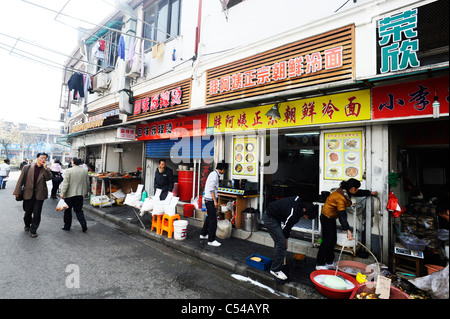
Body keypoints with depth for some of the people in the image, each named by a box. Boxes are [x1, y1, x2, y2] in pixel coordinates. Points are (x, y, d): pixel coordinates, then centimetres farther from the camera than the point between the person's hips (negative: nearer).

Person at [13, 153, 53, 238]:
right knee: (28, 212, 15)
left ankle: (33, 230, 14)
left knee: (37, 213, 1)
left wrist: (45, 168, -23)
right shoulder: (27, 168, 1)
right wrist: (17, 192, -1)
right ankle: (27, 225, 42)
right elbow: (21, 180, 2)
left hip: (39, 195, -1)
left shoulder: (46, 170, 2)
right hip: (28, 194, 1)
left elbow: (49, 178, -16)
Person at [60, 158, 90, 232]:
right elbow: (87, 183, 10)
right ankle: (83, 224, -6)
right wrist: (85, 191, 22)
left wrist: (62, 193, -6)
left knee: (68, 210, 12)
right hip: (80, 194, 3)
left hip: (70, 194, -3)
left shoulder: (69, 171, -10)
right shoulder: (85, 171, 4)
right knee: (79, 210, 10)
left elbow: (65, 183, -12)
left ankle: (67, 226, 22)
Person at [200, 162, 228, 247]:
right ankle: (211, 240, 2)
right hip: (210, 199, -10)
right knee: (213, 220, -5)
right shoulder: (214, 174, -17)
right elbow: (211, 189, -22)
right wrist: (215, 201, -21)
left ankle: (203, 234, 35)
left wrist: (215, 200, 21)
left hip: (209, 199, 10)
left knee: (209, 218, 21)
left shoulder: (215, 174, 13)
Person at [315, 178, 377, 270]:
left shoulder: (345, 191, 0)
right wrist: (348, 230, -33)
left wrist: (370, 193, 33)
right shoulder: (341, 197, -27)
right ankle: (319, 264, 4)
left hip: (331, 218, 10)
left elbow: (358, 193, 21)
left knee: (333, 240, 13)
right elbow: (342, 215, -31)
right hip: (327, 218, -10)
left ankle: (330, 262, 25)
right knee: (327, 241, -6)